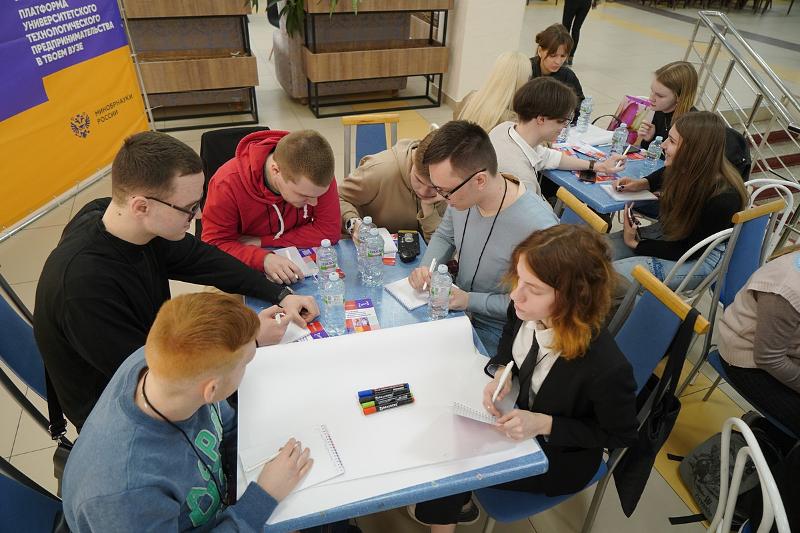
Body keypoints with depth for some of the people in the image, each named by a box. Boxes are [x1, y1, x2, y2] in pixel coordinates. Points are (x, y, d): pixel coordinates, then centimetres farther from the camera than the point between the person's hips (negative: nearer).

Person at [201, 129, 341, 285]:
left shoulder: (320, 177, -19)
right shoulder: (228, 183, -24)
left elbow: (328, 231, -18)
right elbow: (215, 243, -18)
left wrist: (262, 241, -21)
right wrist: (263, 259, -38)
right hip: (249, 273, -2)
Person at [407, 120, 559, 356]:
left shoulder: (538, 228, -32)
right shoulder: (462, 194, -12)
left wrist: (469, 300, -21)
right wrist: (426, 268, -10)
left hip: (495, 332, -6)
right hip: (458, 304, 6)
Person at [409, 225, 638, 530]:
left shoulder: (607, 368, -38)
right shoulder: (526, 311, -22)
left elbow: (621, 434, -17)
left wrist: (544, 424, -27)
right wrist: (501, 374, -17)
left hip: (559, 456, -5)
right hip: (519, 407, 5)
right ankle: (454, 503, 32)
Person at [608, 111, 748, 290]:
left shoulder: (724, 198, -31)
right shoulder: (683, 169, -14)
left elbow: (690, 250, -20)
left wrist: (636, 244, -16)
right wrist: (641, 183, -6)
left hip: (701, 257, -6)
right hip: (665, 233, 7)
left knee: (614, 274, -24)